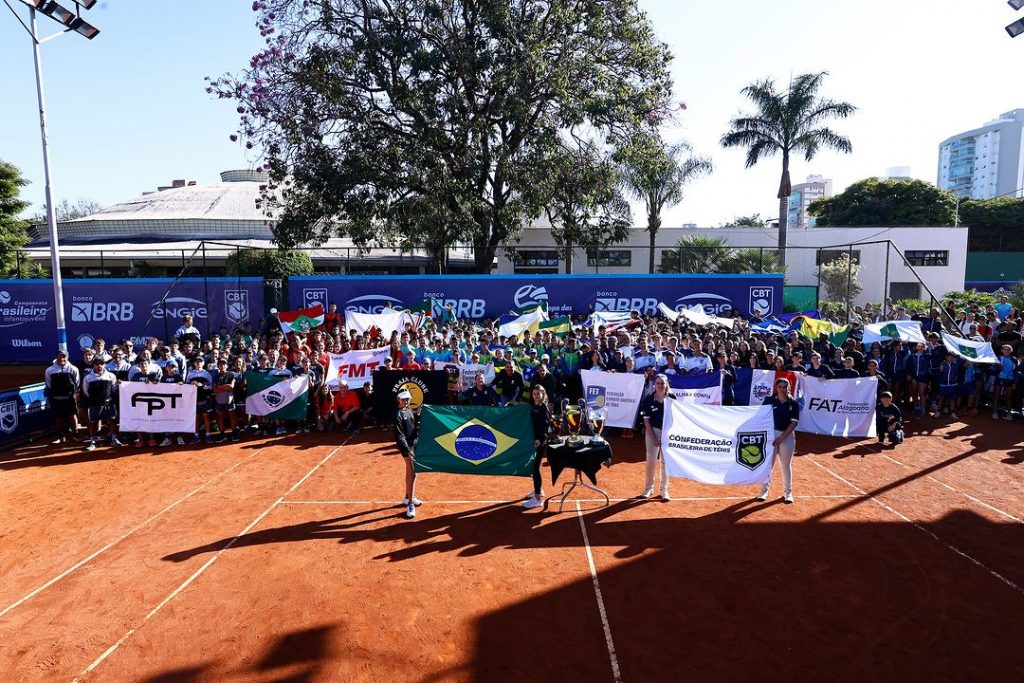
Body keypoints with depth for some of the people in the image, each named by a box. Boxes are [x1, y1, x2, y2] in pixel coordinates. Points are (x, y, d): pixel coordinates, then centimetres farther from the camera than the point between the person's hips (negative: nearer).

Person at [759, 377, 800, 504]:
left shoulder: (793, 403, -2)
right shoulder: (769, 400, -2)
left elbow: (794, 423, -5)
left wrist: (782, 437, -12)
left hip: (787, 436, 0)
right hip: (770, 434, 0)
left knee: (786, 465, 8)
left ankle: (788, 492, 20)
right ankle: (764, 490, 15)